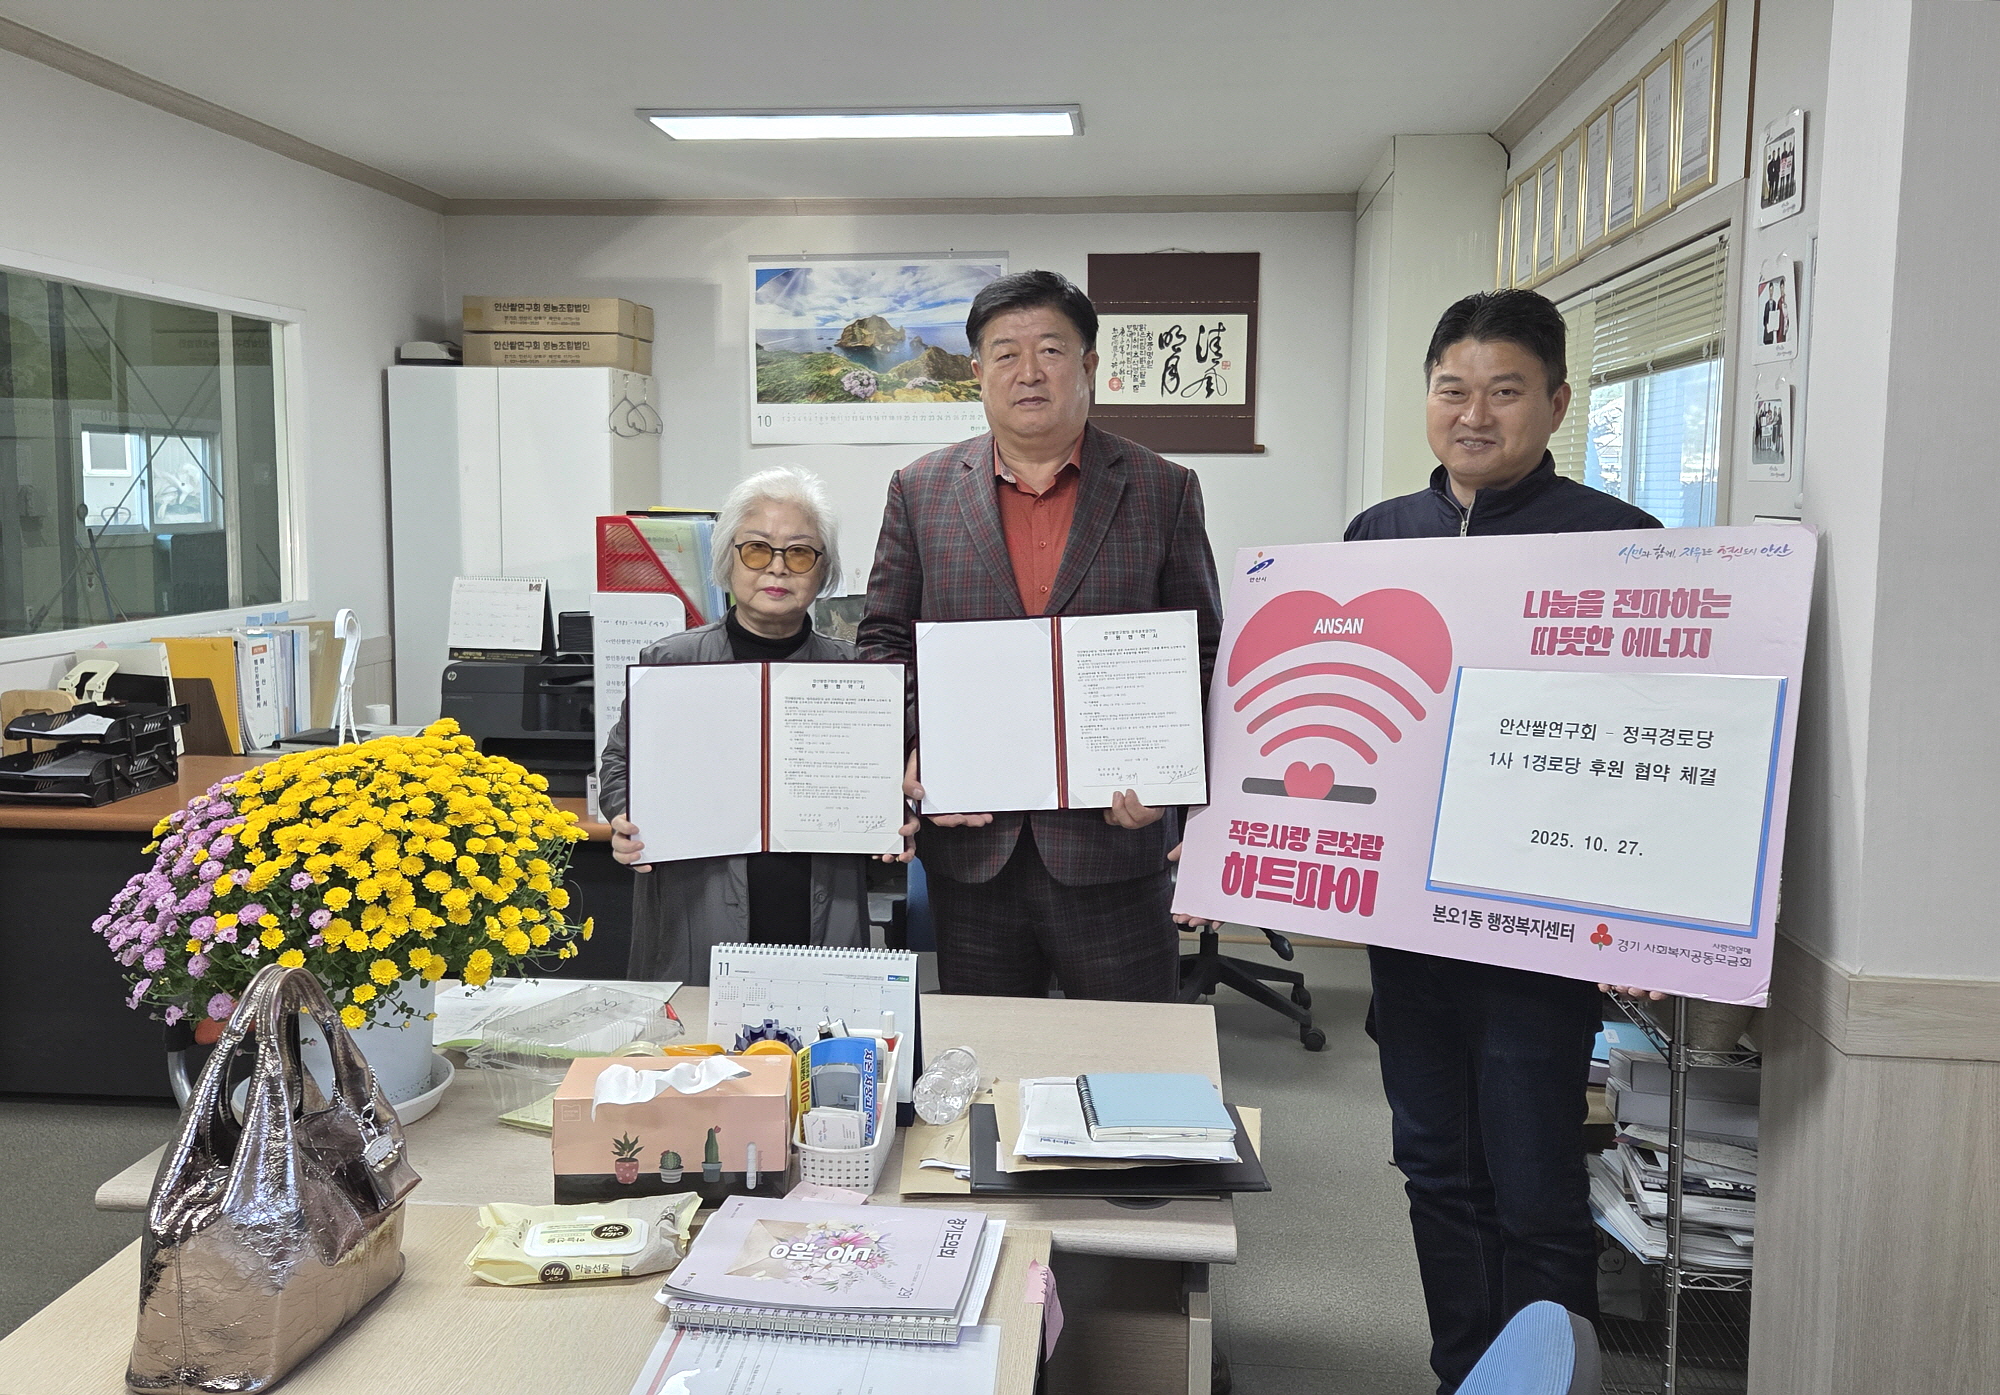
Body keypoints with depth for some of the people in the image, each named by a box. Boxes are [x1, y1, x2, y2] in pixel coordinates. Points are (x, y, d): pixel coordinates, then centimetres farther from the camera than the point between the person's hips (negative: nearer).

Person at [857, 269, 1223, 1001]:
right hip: (970, 840, 2)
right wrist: (908, 753, -9)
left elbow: (1202, 654, 3)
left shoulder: (1163, 491, 2)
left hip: (1113, 836, -1)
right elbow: (884, 639, 7)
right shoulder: (921, 490, 6)